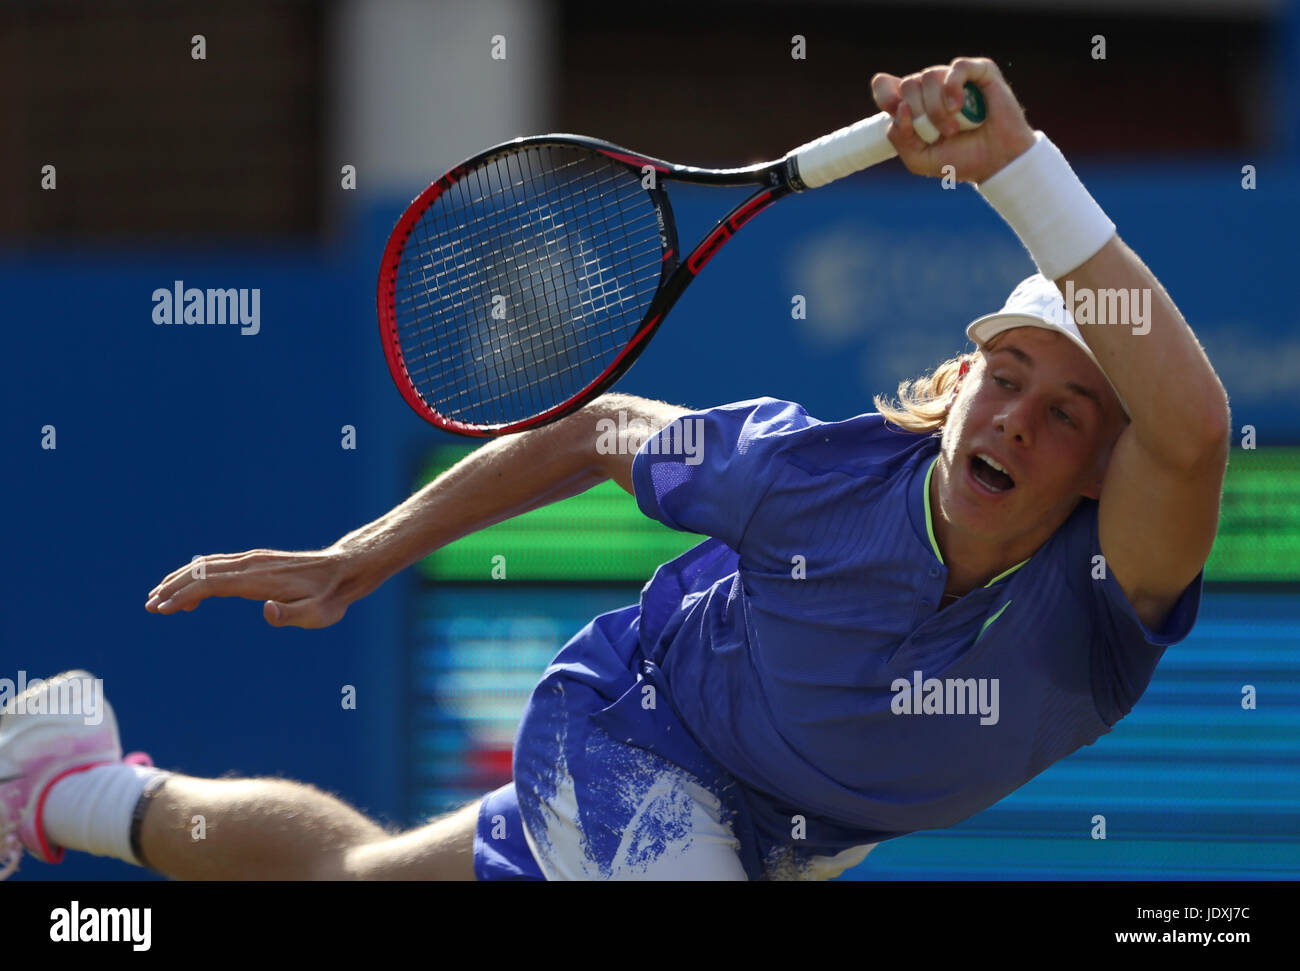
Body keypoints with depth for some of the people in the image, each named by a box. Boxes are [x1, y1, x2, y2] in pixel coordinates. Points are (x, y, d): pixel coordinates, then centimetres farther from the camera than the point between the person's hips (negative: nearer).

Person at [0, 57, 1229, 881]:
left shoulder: (1101, 587, -37)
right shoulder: (815, 470, -34)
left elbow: (1190, 428, -63)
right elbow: (602, 430, -12)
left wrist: (1021, 167, -70)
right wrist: (362, 558, -7)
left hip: (790, 836, 3)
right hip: (631, 735, -3)